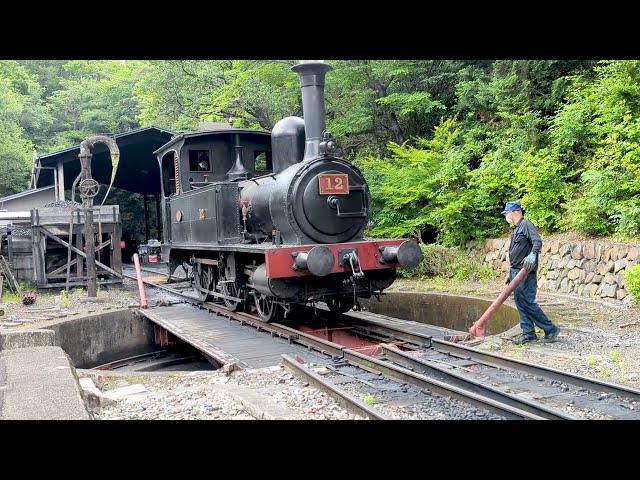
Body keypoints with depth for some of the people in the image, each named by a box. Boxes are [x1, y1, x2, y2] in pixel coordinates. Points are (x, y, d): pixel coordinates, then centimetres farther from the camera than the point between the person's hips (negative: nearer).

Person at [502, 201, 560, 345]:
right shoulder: (516, 229, 20)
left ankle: (550, 329, 0)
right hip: (515, 271, 10)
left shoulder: (526, 224, -9)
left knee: (527, 302, -10)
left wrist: (533, 254, -44)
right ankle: (528, 334, 12)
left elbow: (537, 241, -25)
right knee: (520, 304, 8)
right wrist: (510, 274, 24)